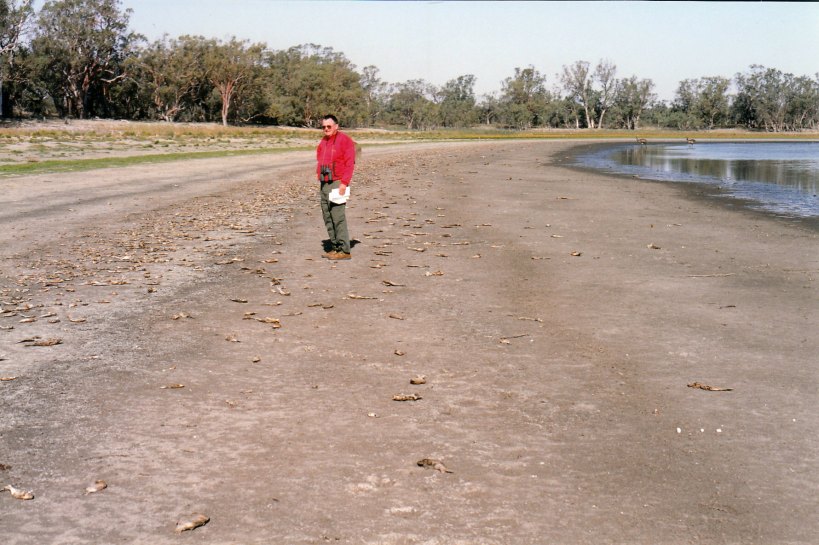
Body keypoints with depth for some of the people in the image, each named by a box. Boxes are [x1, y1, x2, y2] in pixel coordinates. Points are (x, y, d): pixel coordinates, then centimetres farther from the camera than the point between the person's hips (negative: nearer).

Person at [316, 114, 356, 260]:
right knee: (327, 217, 7)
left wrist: (344, 183, -19)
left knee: (338, 216, -12)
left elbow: (350, 163, -12)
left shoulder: (345, 140, -6)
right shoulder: (323, 142, 18)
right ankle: (335, 247, 13)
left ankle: (344, 250, -11)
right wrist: (320, 177, 9)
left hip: (337, 183, -8)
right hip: (324, 184, 8)